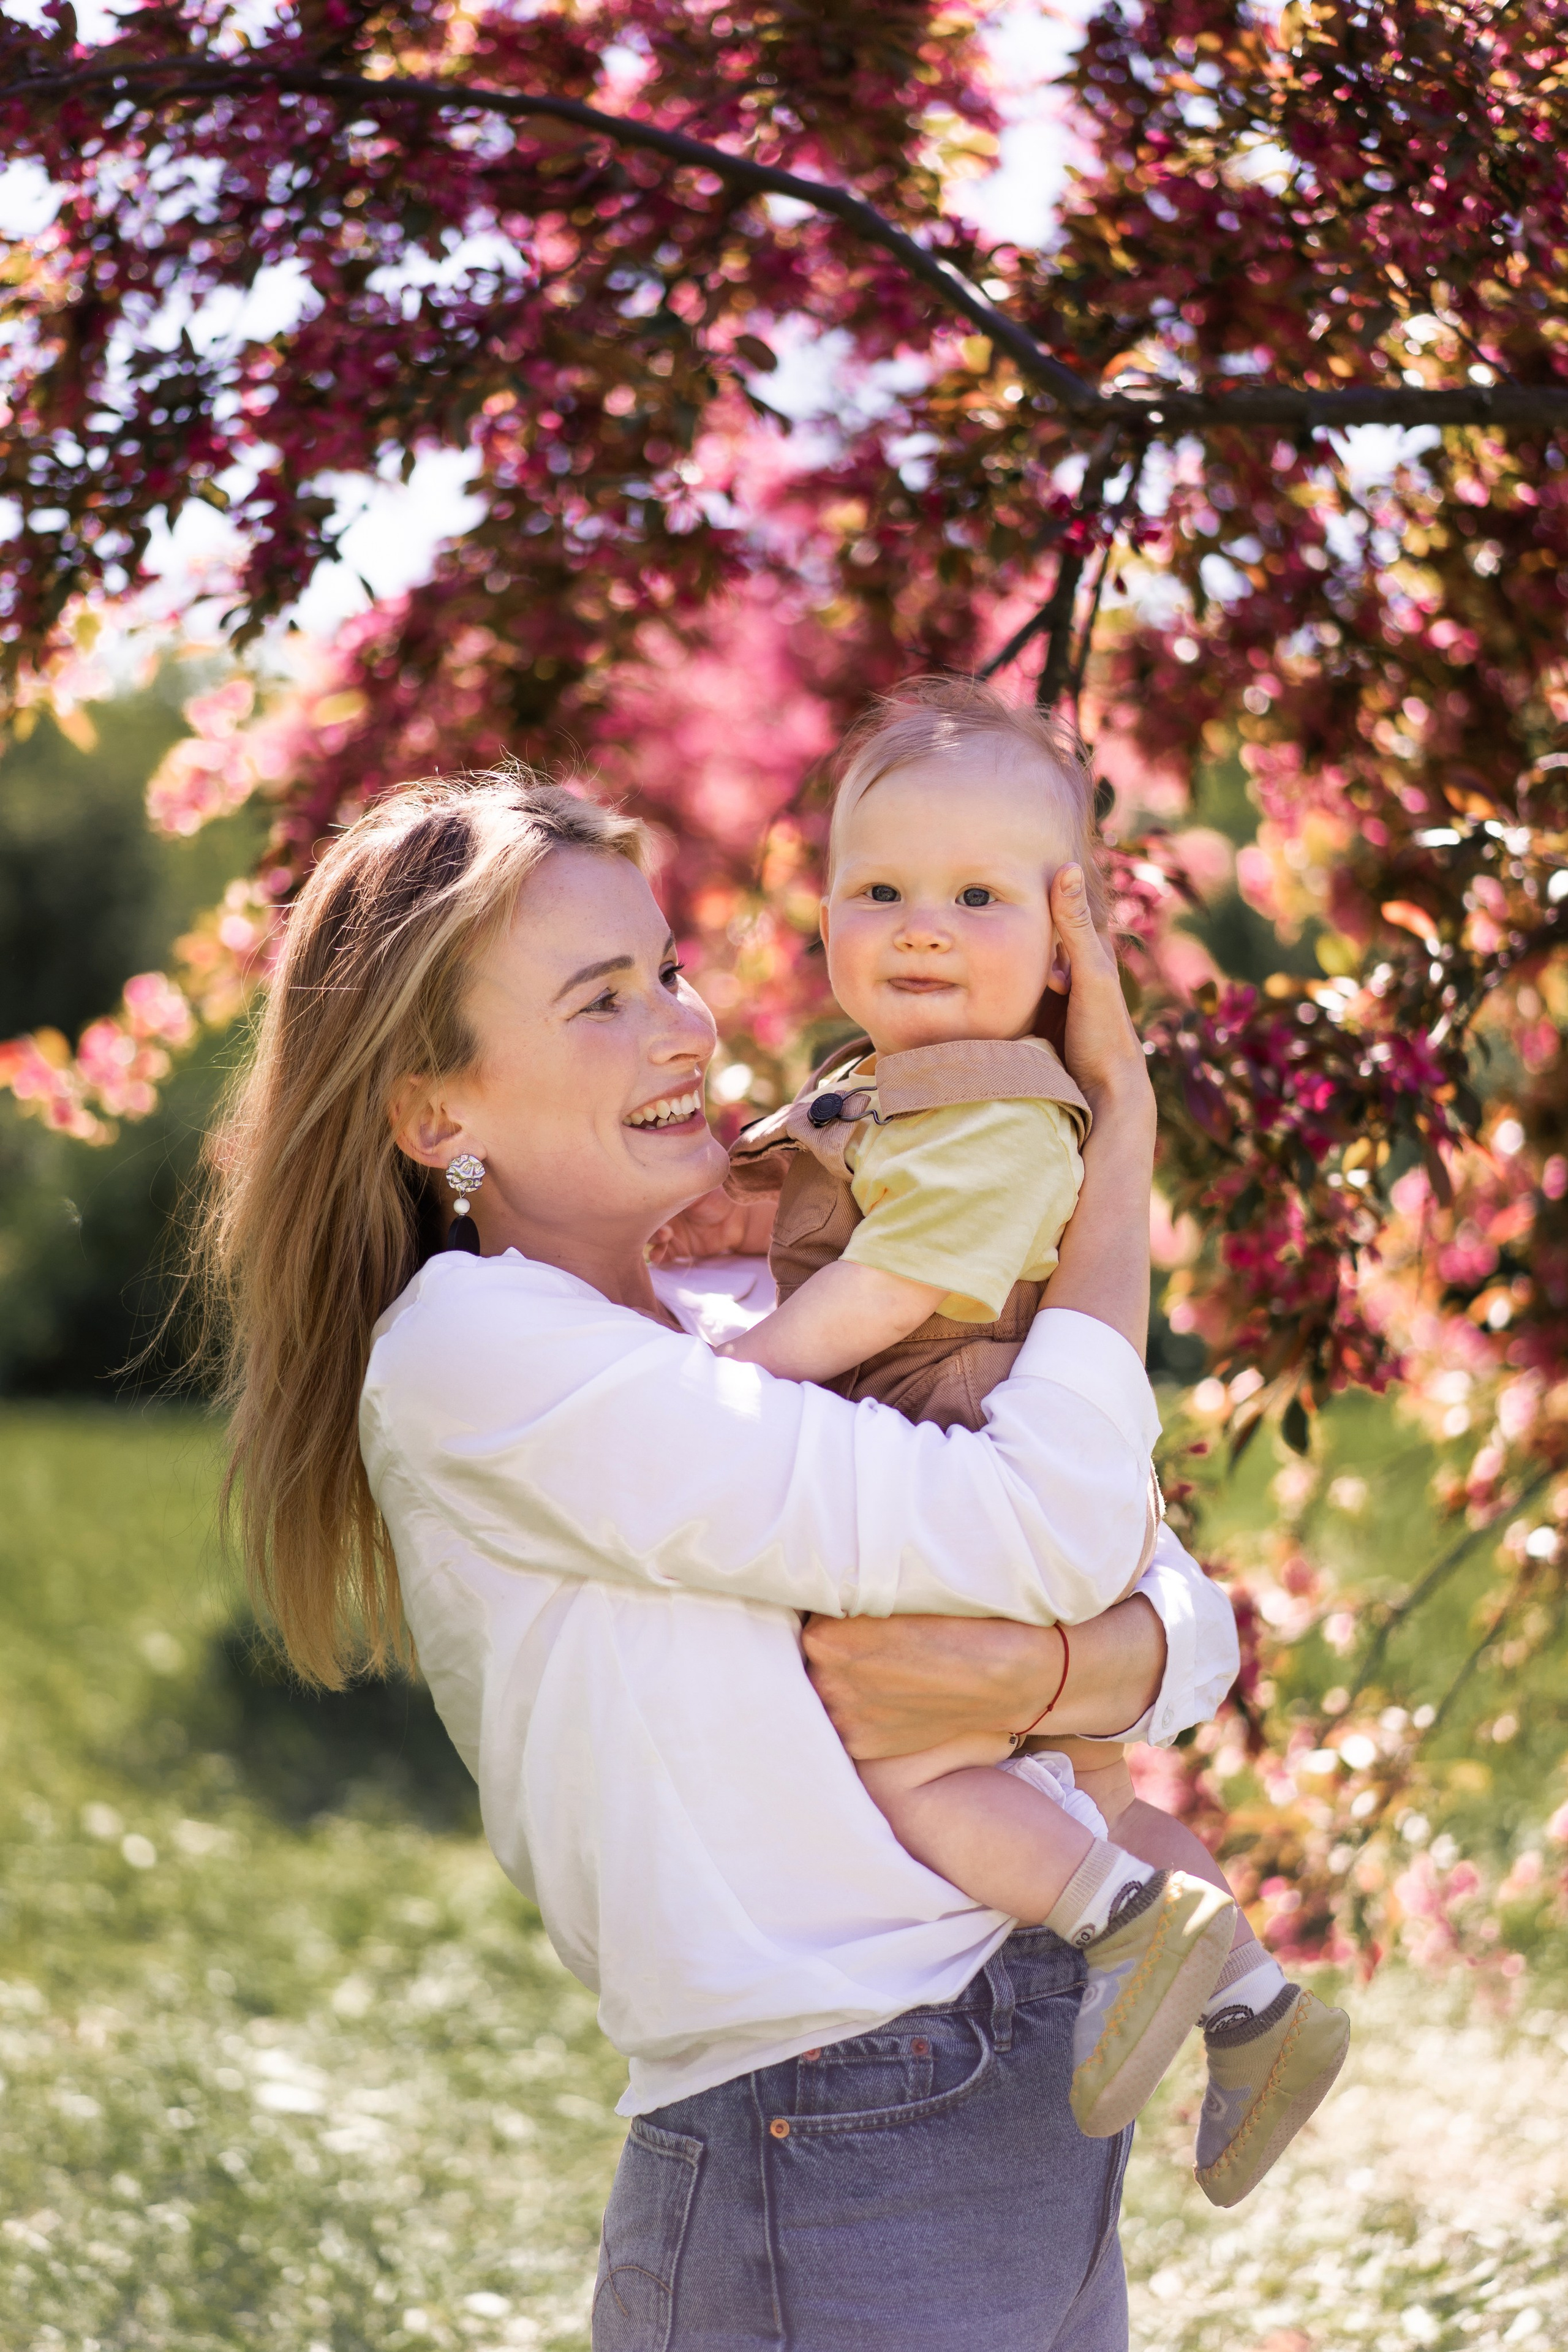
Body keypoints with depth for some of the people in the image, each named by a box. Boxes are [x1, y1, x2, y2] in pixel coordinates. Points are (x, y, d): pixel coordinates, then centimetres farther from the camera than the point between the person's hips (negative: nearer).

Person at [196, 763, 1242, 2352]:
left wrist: (1044, 1674, -16)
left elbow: (1194, 1615, 6)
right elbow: (1050, 1533, -19)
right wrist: (1121, 1122, -9)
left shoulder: (754, 1316, 10)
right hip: (828, 2224, -8)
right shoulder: (471, 1350, -14)